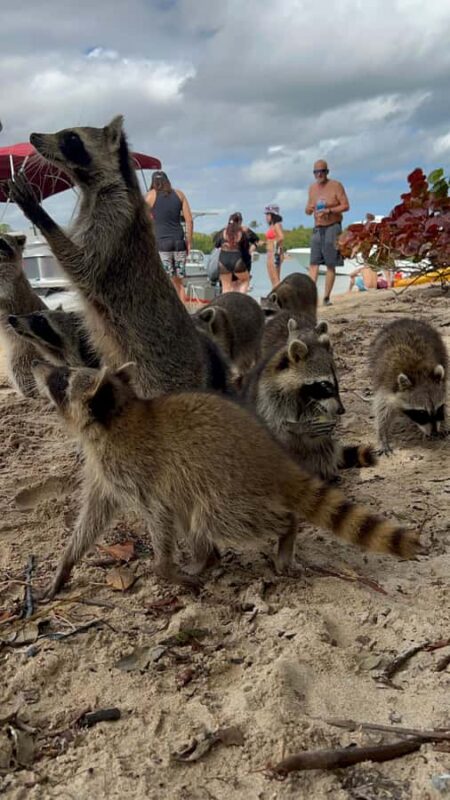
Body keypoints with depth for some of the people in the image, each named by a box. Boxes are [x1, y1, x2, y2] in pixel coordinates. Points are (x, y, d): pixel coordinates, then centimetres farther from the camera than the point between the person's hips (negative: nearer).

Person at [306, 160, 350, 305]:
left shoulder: (336, 186, -4)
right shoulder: (312, 188, 12)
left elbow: (346, 206, -8)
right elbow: (308, 210, 16)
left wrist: (329, 211, -21)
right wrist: (309, 209, -9)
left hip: (332, 227, -4)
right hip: (317, 229, 5)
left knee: (330, 265, -3)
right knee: (313, 263, -7)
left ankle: (326, 297, 1)